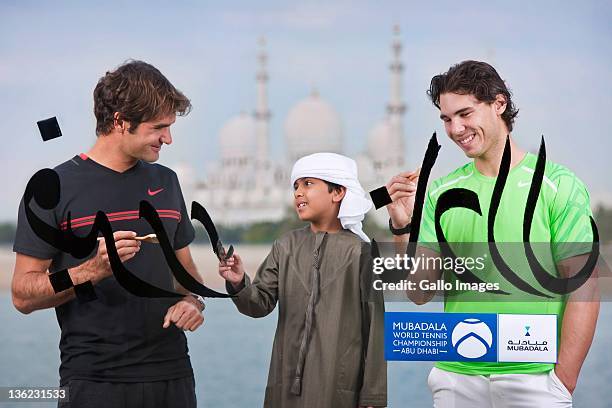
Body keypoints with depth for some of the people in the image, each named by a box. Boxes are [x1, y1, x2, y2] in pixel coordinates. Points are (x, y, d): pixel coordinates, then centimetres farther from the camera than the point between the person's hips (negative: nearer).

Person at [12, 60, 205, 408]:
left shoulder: (165, 182, 12)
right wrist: (93, 269, -23)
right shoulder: (54, 187, -6)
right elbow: (23, 295, -9)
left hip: (172, 374, 5)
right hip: (94, 380, -5)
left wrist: (193, 302, -2)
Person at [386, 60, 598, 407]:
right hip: (455, 377, 3)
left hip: (533, 379, -3)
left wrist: (564, 379, -13)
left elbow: (583, 288, -7)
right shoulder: (441, 193, 6)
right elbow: (421, 293, 4)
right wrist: (403, 226, -11)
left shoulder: (556, 184, -4)